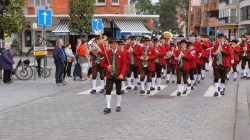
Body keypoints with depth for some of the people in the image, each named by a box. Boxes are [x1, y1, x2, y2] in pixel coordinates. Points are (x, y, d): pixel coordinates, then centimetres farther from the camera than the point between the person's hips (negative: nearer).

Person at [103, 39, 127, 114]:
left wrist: (122, 74, -15)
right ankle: (108, 107, -6)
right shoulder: (107, 53, 2)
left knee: (118, 91, 10)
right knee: (108, 90, -7)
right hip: (110, 75, 1)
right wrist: (107, 66, -12)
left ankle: (118, 106, 24)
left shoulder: (122, 53, -2)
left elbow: (124, 64, -4)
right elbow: (104, 63, 11)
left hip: (118, 76, 0)